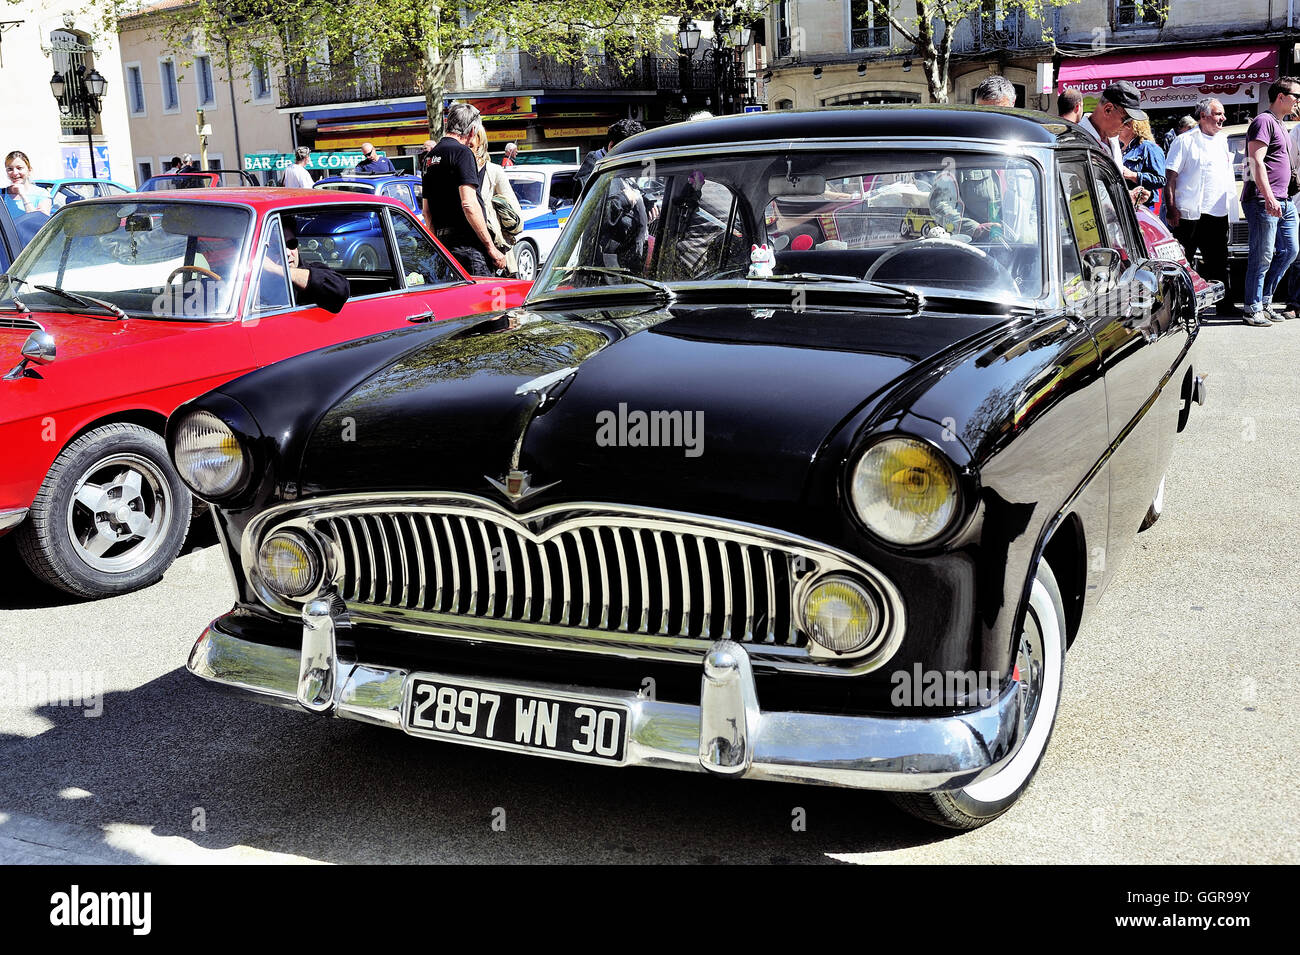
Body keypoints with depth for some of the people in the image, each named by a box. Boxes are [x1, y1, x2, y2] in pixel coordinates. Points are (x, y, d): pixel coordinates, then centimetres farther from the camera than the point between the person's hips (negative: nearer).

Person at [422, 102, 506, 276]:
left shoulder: (432, 156, 19)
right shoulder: (462, 152, -8)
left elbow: (426, 209, 23)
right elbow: (469, 204, -18)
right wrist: (491, 247, -16)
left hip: (443, 242, 9)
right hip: (467, 244, -9)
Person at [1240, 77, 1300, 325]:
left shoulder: (1280, 126, 22)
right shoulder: (1264, 121, -8)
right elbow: (1256, 162, -18)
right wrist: (1269, 198, -25)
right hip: (1263, 202, -10)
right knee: (1262, 256, -8)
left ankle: (1265, 301, 17)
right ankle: (1252, 309, -2)